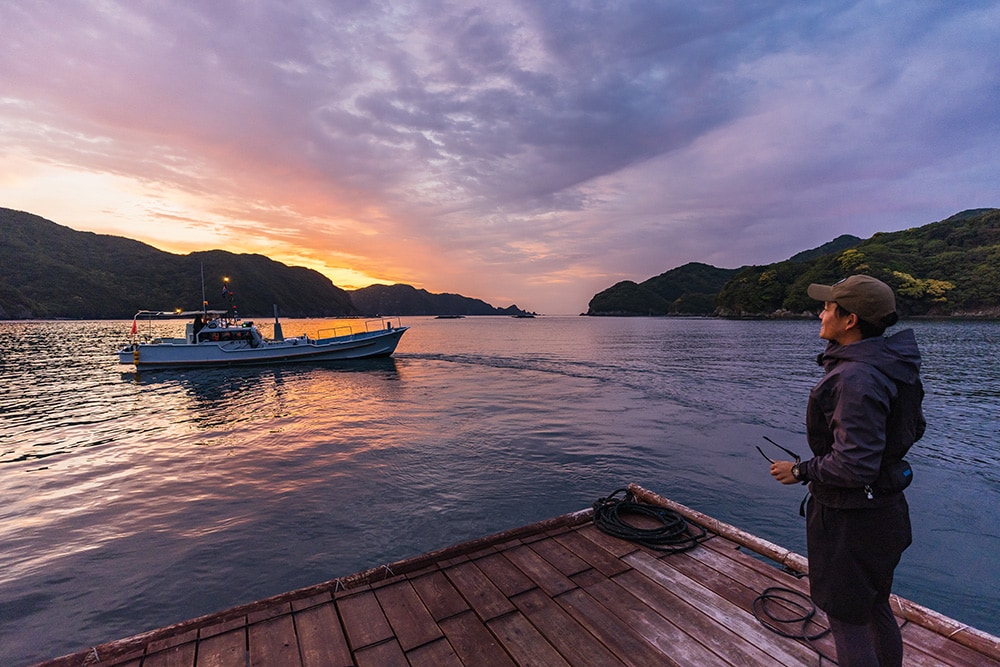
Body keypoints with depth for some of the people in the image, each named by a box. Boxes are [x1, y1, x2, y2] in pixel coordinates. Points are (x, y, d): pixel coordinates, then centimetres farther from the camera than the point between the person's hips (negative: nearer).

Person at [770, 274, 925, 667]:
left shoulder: (856, 379, -29)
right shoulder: (893, 366, 1)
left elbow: (854, 466, -29)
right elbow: (914, 428, 14)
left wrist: (801, 471, -15)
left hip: (850, 519, -9)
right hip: (885, 506, 10)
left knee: (846, 618, 8)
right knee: (875, 608, 27)